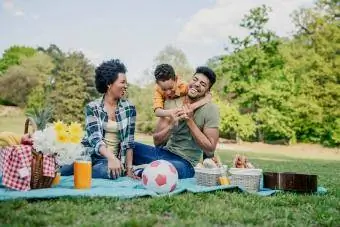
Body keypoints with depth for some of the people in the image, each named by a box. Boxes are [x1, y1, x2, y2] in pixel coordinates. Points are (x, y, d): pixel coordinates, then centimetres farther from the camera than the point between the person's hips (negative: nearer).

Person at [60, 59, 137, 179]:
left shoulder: (129, 108, 3)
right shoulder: (92, 107, -1)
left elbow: (128, 141, 3)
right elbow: (94, 137, -15)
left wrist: (129, 169, -7)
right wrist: (111, 157, -33)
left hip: (112, 158, 2)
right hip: (89, 153, -2)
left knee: (109, 172, -35)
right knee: (61, 167, -31)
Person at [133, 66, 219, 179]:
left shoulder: (211, 110, -8)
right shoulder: (171, 103, 2)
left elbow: (210, 150, -13)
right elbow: (156, 140, 0)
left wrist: (190, 121, -18)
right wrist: (171, 126, -21)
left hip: (185, 163, -4)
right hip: (165, 152, 4)